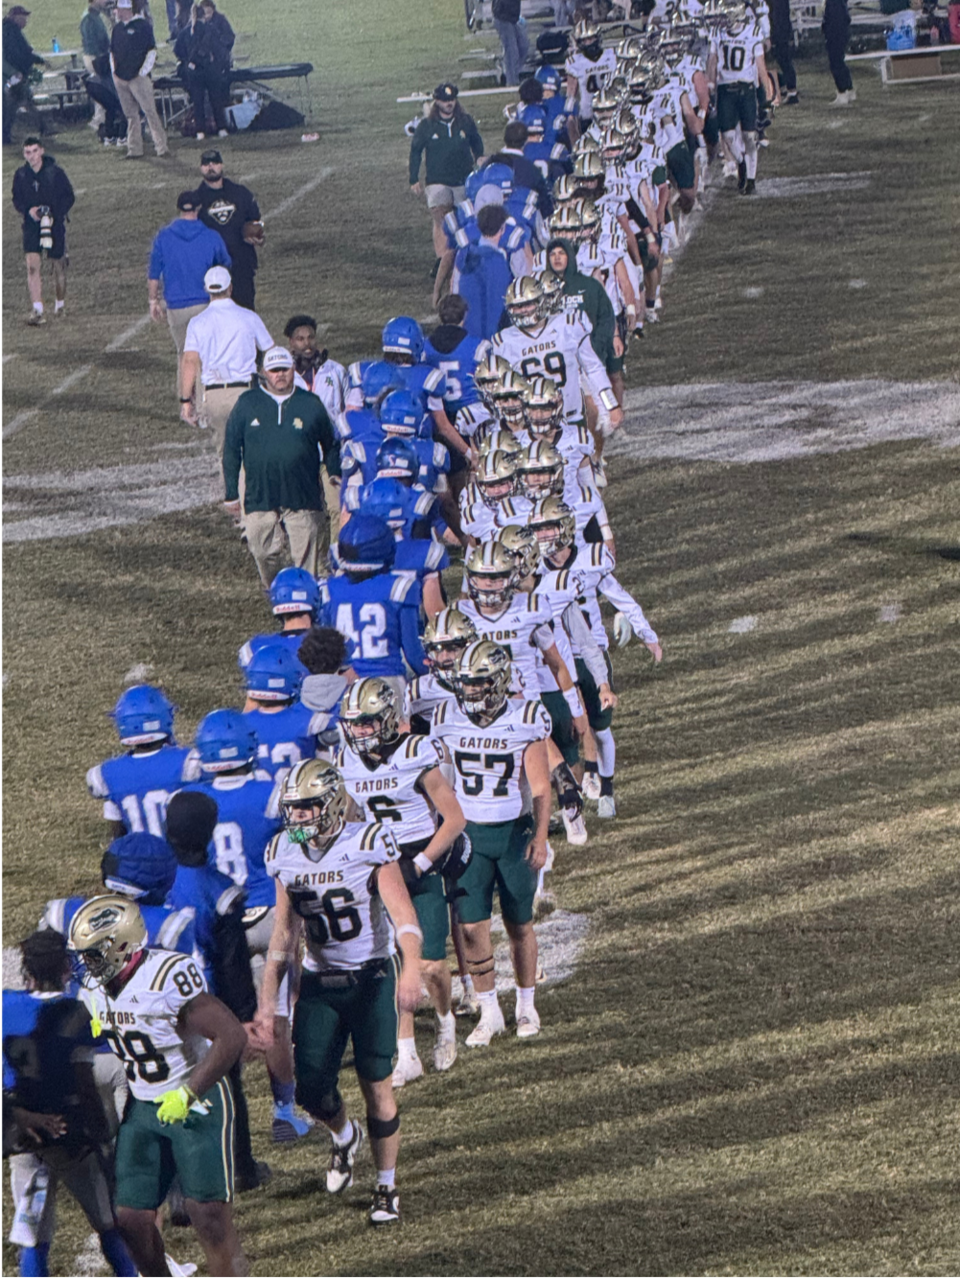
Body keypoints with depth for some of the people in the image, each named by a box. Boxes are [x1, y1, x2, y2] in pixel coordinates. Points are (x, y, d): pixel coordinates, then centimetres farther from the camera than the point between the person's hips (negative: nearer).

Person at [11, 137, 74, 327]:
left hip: (55, 224, -1)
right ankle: (37, 311, -16)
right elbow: (17, 200, 8)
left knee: (59, 266, 9)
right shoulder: (21, 175, -2)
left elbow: (69, 197, -3)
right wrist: (29, 210, -13)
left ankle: (60, 305, 30)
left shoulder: (55, 172, -9)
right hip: (31, 224, 1)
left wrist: (55, 215, -18)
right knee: (32, 265, -14)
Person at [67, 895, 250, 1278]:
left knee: (210, 1217, -10)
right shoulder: (97, 990, 1)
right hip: (142, 1108, 7)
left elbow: (232, 1037, -27)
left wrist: (187, 1094, -25)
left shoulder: (169, 977, -25)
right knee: (131, 1218, 1)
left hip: (196, 1102, -7)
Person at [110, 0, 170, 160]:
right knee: (130, 115, 9)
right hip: (121, 79, 6)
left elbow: (152, 51, -6)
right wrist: (114, 72, 10)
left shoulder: (143, 26, -5)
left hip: (139, 78, -6)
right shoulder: (117, 29, 15)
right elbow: (112, 52, 23)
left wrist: (143, 72, -11)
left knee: (150, 112, -10)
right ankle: (134, 149, 12)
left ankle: (161, 147, -11)